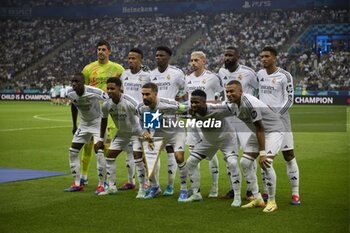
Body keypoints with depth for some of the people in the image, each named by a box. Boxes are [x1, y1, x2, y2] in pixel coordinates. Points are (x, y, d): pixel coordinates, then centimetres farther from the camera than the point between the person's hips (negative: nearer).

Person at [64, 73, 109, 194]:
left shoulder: (94, 92, -30)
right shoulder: (70, 93, -12)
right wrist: (74, 125, 14)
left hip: (98, 122, -6)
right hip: (83, 124, 6)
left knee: (99, 152, -16)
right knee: (73, 151, 2)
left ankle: (101, 185, -1)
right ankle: (77, 184, 12)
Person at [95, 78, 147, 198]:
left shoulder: (129, 102, -30)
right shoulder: (106, 105, -13)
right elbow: (104, 120, 4)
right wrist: (101, 139, 9)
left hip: (136, 132, -6)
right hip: (121, 133, 6)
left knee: (138, 158, -16)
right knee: (109, 156, 4)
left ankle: (142, 189, -5)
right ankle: (111, 187, 15)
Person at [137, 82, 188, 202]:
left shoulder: (168, 104, -33)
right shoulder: (141, 107, -17)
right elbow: (143, 122, 1)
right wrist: (145, 132, -14)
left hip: (175, 132, -5)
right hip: (158, 133, 5)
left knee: (179, 157, -23)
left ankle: (183, 190, -5)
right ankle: (155, 187, 19)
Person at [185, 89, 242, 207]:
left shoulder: (216, 110, -37)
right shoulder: (193, 112, -23)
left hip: (226, 138, -5)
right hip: (208, 140, 5)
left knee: (232, 163, -24)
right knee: (190, 162, 1)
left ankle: (237, 197, -10)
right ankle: (196, 194, 16)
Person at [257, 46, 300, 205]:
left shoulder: (284, 76, -9)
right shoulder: (260, 74, 9)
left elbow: (289, 101, -11)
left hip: (280, 118, -5)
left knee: (289, 156, -5)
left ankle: (295, 194, 0)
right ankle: (266, 192, 18)